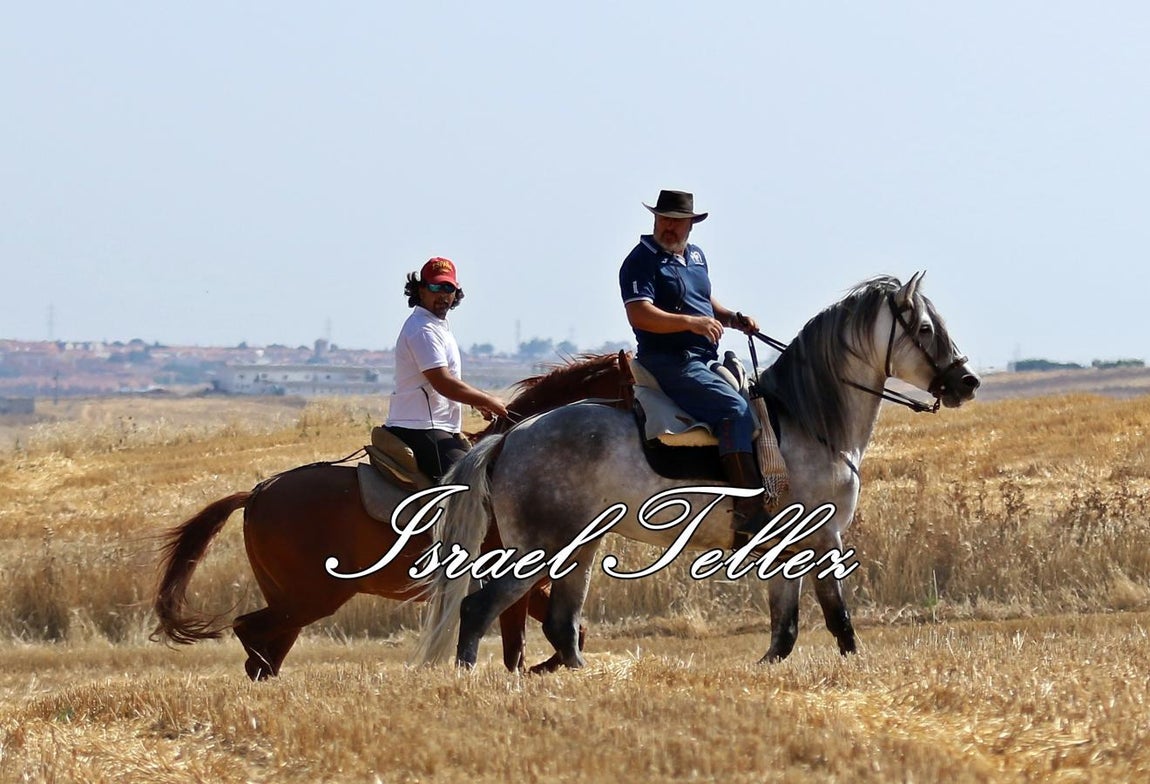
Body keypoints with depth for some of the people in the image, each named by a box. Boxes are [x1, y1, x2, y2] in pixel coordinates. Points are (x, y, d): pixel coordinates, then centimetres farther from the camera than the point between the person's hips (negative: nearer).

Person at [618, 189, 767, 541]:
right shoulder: (642, 261, -8)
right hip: (668, 363, -10)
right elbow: (639, 314, -20)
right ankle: (748, 512, -34)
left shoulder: (695, 256, 19)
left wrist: (734, 318, 10)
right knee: (736, 408, -26)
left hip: (704, 361, 10)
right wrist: (690, 322, -31)